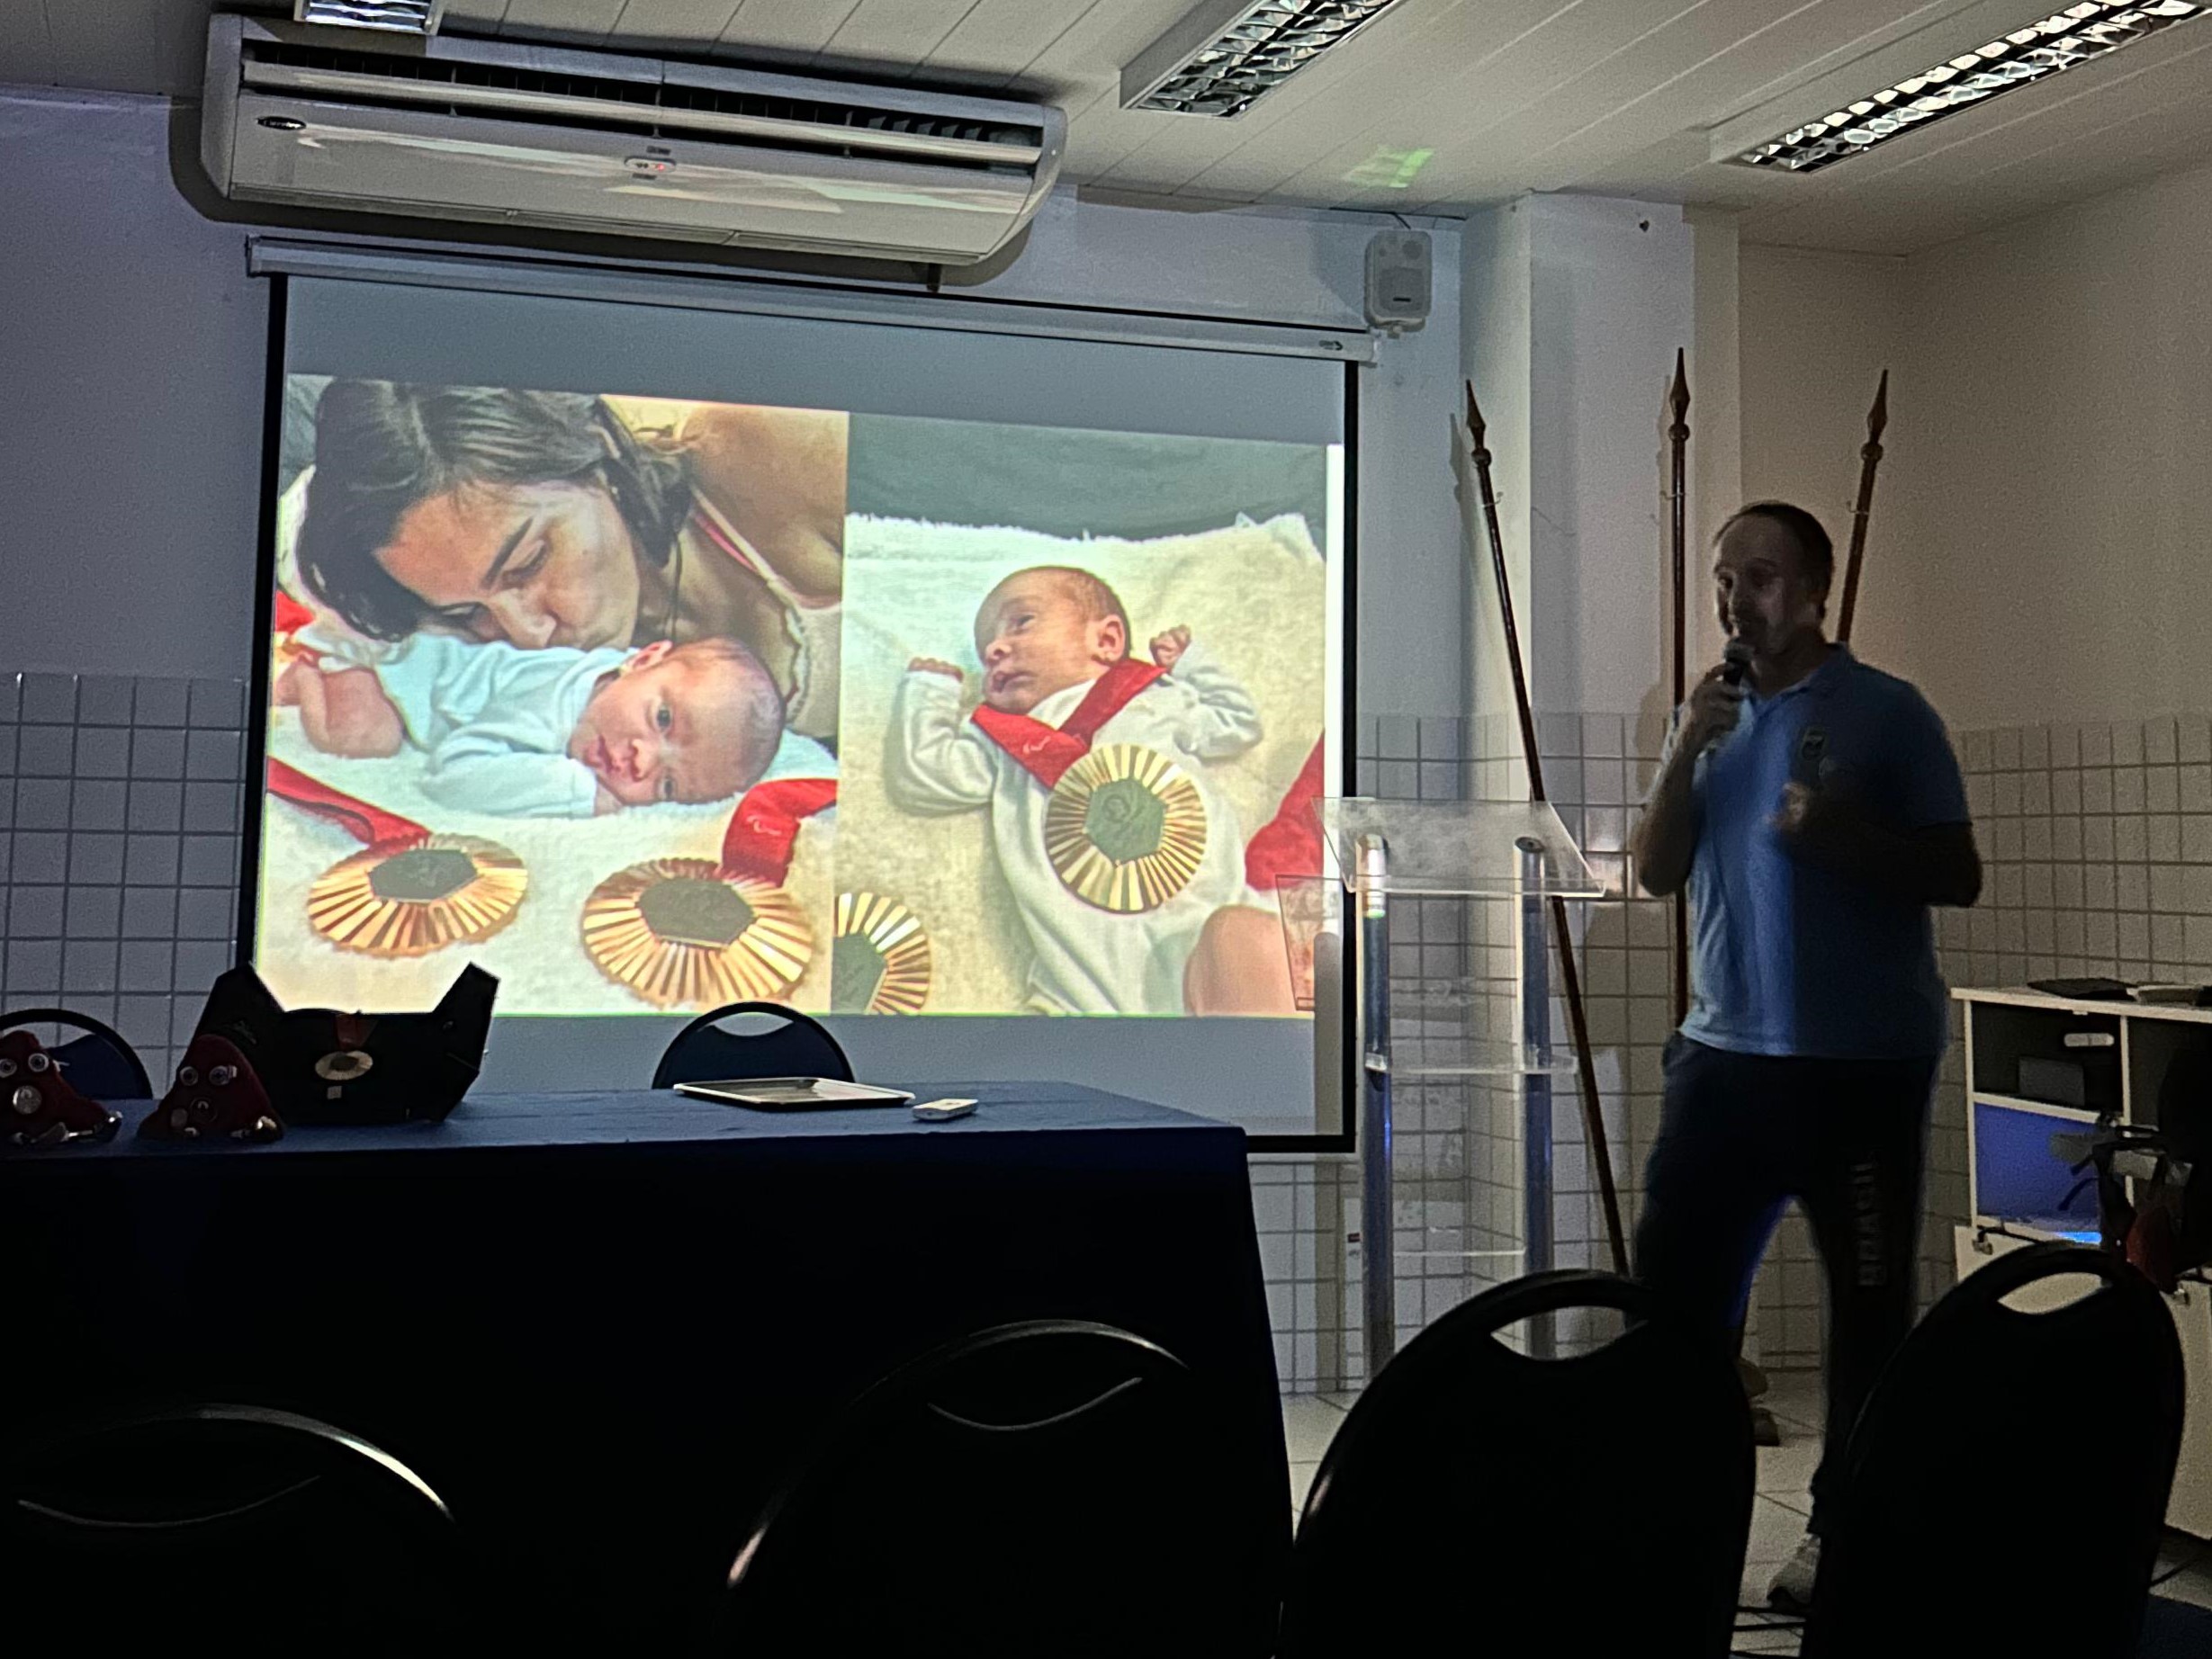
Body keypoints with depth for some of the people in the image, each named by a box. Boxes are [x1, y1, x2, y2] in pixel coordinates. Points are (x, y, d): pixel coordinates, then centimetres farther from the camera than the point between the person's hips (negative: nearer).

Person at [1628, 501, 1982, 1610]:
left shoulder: (1885, 713, -3)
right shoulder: (1710, 714, 11)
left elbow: (1958, 875, -4)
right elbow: (1655, 874, 5)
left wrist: (1844, 835, -20)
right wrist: (1682, 753, -9)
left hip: (1862, 1061, -4)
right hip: (1726, 1050, 4)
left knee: (1866, 1302, 5)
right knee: (1671, 1281, 3)